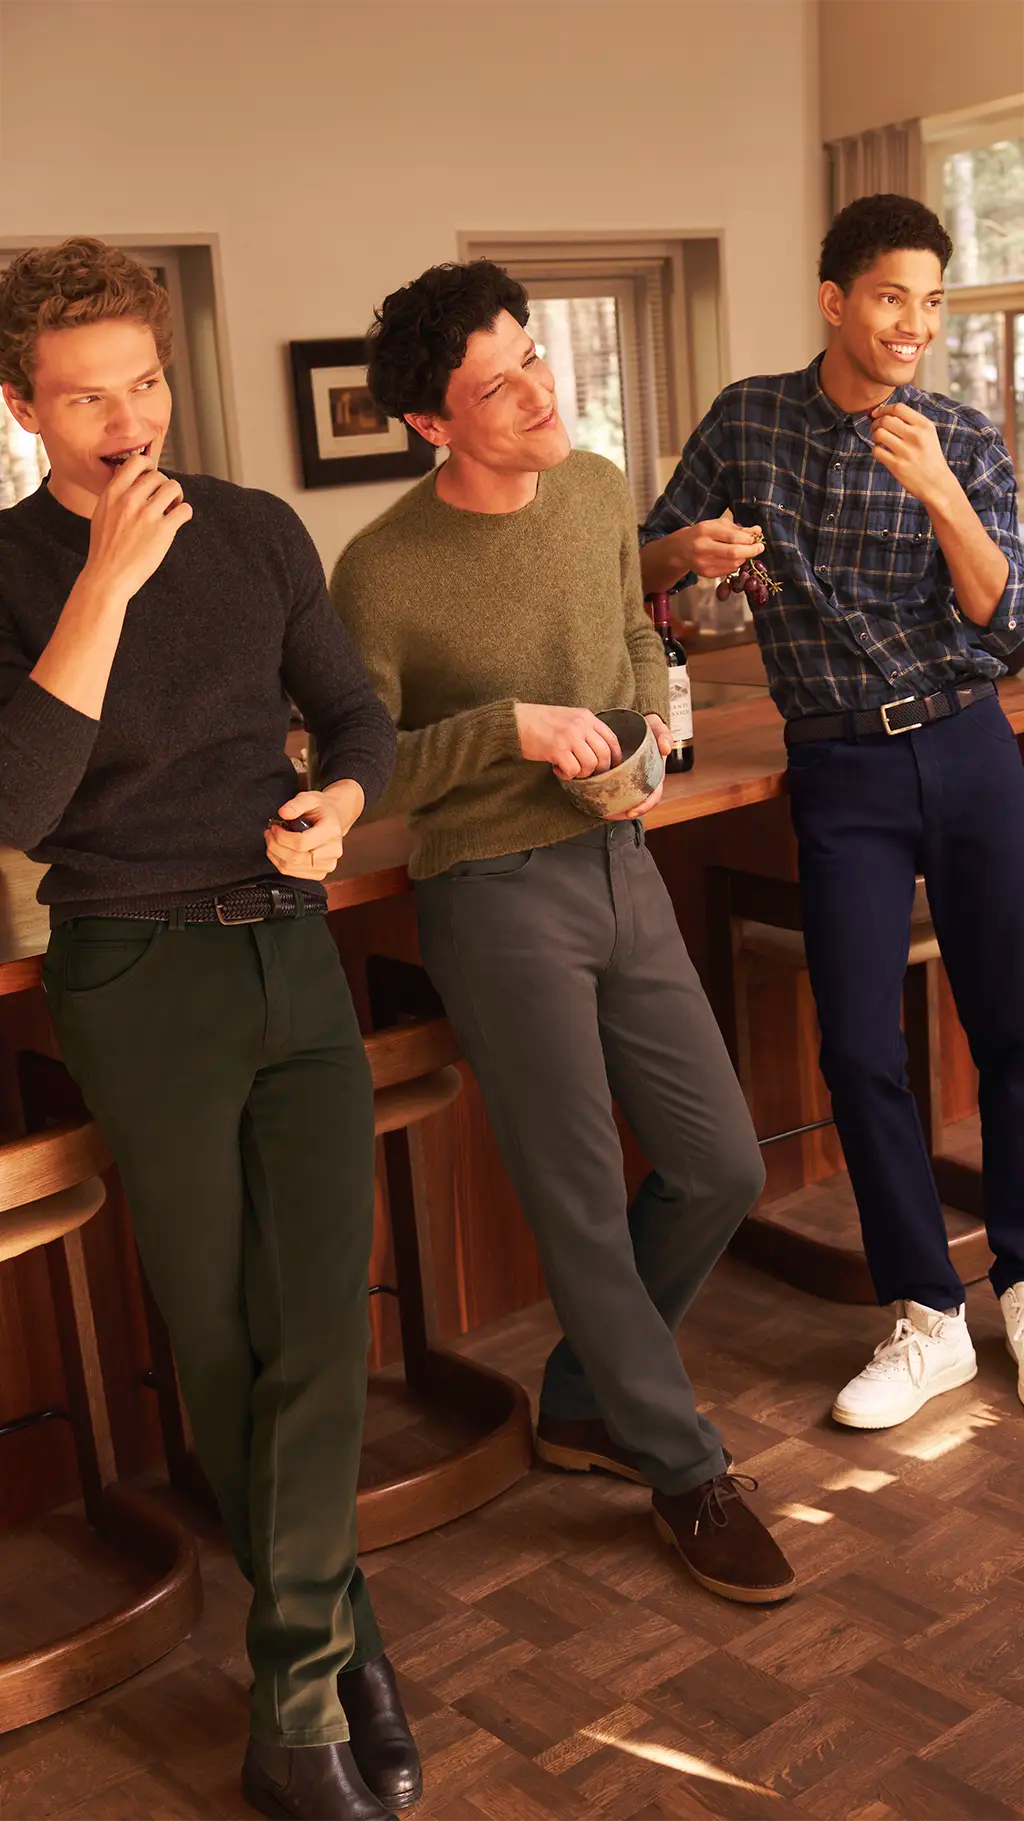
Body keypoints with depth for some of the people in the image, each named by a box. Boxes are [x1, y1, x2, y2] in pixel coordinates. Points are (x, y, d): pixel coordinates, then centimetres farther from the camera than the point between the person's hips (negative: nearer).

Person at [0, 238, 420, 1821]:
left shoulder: (259, 531, 6)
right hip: (140, 982, -3)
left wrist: (341, 803, -7)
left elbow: (354, 709, 15)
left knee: (322, 1319, -2)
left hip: (293, 950, 3)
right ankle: (340, 1640, 26)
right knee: (221, 1344, 7)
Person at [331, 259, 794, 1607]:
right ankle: (686, 1472, 22)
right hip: (494, 893, -6)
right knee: (583, 1206, 2)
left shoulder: (598, 492, 4)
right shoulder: (383, 573, -14)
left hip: (620, 864, 7)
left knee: (721, 1169, 10)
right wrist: (508, 726, -21)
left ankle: (585, 1402, 31)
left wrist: (654, 715, 1)